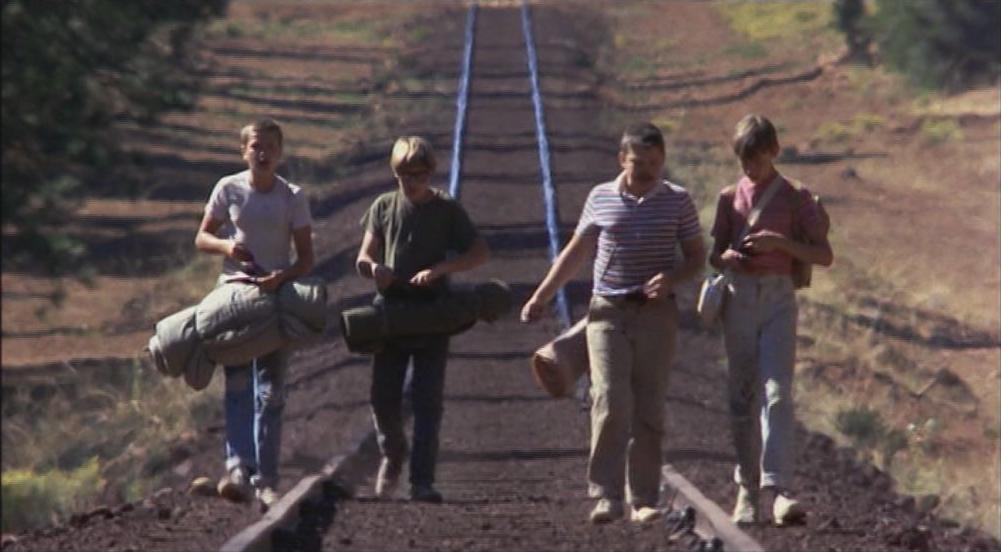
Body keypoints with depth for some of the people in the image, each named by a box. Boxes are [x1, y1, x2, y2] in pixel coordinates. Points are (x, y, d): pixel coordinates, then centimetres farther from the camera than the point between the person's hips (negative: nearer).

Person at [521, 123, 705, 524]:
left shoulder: (677, 201, 4)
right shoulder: (601, 198, 7)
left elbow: (696, 256, 7)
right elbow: (575, 252, 15)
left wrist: (672, 278, -14)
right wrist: (541, 296, 12)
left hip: (656, 314, 0)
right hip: (608, 312, 0)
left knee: (649, 408, 1)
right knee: (610, 401, -11)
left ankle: (644, 499, 4)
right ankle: (606, 496, -13)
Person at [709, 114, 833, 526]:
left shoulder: (794, 198, 3)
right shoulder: (730, 198, 12)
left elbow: (824, 256, -1)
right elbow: (714, 255, 18)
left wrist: (779, 241, -14)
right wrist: (725, 257, -6)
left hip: (779, 298, -3)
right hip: (739, 296, 3)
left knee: (776, 392, -15)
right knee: (741, 395, 4)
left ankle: (779, 488, -23)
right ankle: (747, 487, 10)